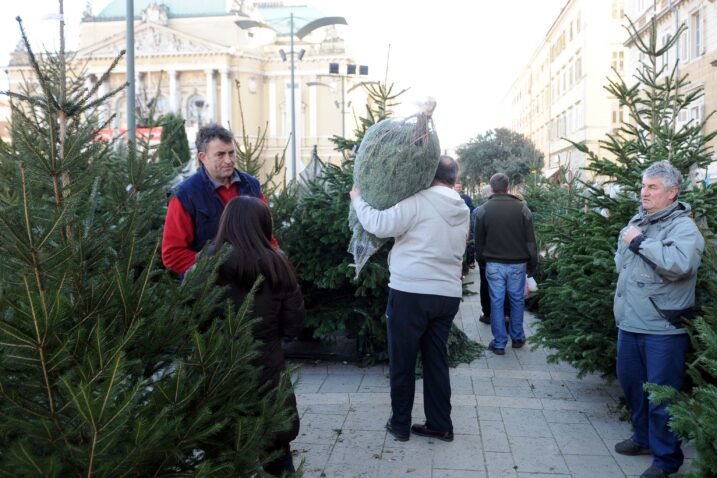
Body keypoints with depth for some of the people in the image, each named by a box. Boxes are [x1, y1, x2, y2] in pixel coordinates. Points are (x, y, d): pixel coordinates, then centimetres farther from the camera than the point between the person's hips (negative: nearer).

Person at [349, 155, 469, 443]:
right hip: (448, 294, 6)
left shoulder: (419, 201, -11)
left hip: (411, 292, -6)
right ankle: (440, 425, 20)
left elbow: (380, 225, -17)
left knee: (401, 362, 7)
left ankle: (400, 425, 17)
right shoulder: (462, 210, 12)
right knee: (437, 360, 14)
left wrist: (358, 200, -1)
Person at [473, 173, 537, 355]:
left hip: (494, 264, 0)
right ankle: (517, 338, 26)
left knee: (497, 302, 5)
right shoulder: (522, 208, -5)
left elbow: (479, 241, 2)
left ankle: (499, 343, 9)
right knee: (517, 301, 15)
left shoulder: (483, 210, -5)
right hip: (518, 263, 1)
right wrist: (532, 265, 7)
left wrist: (481, 259, 17)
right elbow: (530, 240, -2)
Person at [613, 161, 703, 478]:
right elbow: (621, 262, 26)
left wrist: (640, 242, -22)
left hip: (662, 328, -8)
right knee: (630, 383, 20)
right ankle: (644, 437, 40)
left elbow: (680, 264, -31)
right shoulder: (636, 222, 12)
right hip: (628, 323, 8)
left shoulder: (683, 227, -12)